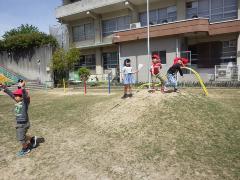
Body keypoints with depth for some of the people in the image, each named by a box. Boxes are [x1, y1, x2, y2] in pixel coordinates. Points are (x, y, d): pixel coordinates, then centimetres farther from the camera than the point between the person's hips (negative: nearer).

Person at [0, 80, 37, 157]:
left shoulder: (25, 101, -19)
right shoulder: (17, 101, 2)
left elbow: (25, 95, -39)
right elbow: (10, 93, 11)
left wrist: (23, 88, -56)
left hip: (24, 123, -8)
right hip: (18, 123, 8)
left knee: (21, 138, 7)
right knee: (20, 137, 21)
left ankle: (25, 149, 30)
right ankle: (32, 139, 40)